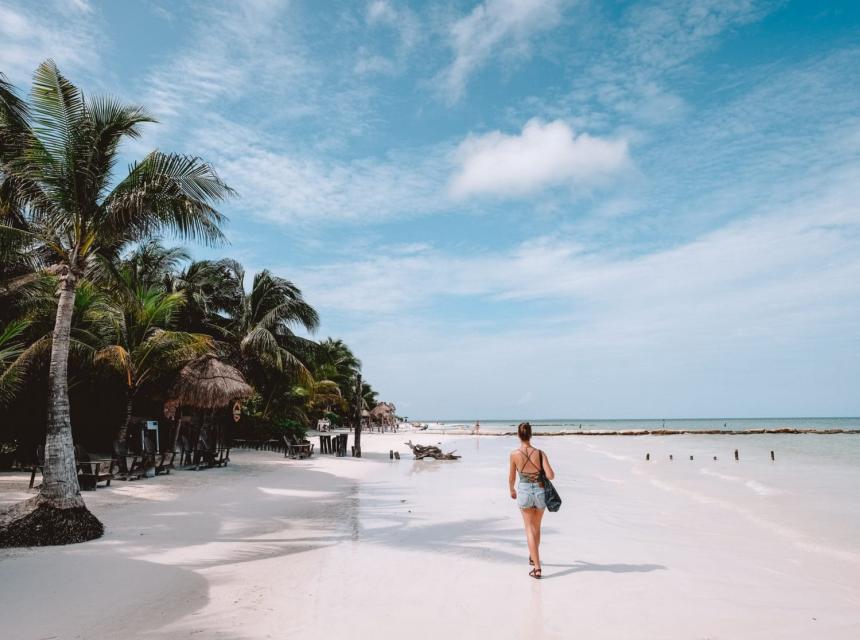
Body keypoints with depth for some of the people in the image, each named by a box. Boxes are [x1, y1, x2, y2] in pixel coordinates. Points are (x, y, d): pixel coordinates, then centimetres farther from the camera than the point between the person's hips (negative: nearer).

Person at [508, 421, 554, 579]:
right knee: (537, 527, 23)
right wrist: (544, 473, 9)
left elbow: (511, 477, 1)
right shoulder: (540, 453, -10)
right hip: (540, 491, 2)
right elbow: (551, 475, -16)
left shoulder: (514, 454, -10)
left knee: (530, 529, 5)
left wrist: (512, 490, 21)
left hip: (524, 492, -2)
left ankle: (537, 567, -4)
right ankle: (533, 557, 43)